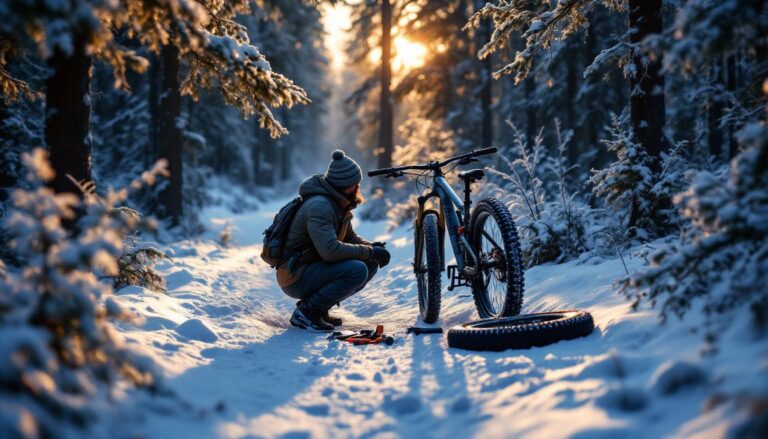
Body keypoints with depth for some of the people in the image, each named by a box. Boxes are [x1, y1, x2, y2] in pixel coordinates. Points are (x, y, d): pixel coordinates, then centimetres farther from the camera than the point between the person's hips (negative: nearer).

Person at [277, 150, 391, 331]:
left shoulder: (338, 204, 8)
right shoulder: (319, 206, -23)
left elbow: (350, 237, 17)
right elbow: (330, 250, -33)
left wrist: (372, 246, -4)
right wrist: (369, 251, -23)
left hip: (313, 267, 10)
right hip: (295, 277, -10)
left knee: (371, 263, 5)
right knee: (357, 270, -26)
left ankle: (320, 308, 8)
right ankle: (307, 311, -13)